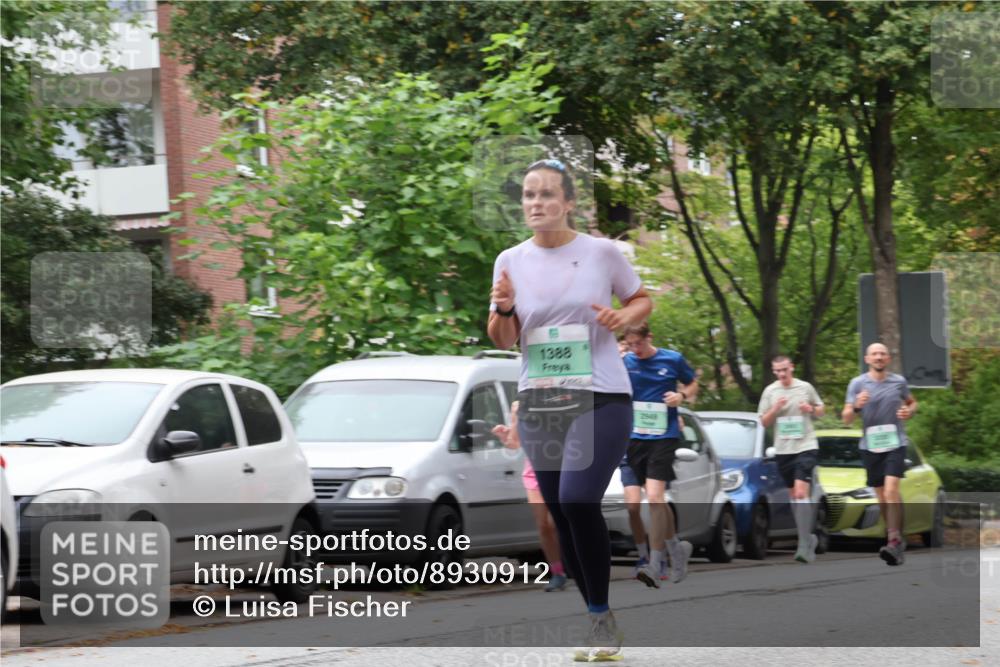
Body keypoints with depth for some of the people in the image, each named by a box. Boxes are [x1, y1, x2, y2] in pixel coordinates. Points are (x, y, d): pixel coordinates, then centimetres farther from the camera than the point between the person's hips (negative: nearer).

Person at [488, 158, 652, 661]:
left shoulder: (601, 252, -3)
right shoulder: (511, 261, 5)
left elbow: (642, 300, 11)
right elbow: (503, 341, 8)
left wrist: (624, 317, -11)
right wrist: (503, 308, -12)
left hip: (600, 397, -4)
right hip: (538, 401, 4)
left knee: (578, 500, -21)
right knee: (560, 514, 4)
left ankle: (602, 615, -7)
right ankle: (599, 622, 15)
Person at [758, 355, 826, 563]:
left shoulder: (806, 388, 2)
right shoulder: (769, 392, 5)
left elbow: (820, 411, 14)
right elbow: (764, 422, 8)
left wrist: (811, 409, -8)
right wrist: (775, 409, -11)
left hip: (806, 446, -4)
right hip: (783, 449, 4)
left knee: (801, 493, -17)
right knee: (793, 495, 11)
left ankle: (804, 545, -22)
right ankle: (808, 537, 27)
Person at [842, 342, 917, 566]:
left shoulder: (899, 382, 4)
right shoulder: (857, 384, 0)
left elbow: (912, 403, 23)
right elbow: (846, 419, -2)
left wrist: (909, 411, -1)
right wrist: (855, 406, -24)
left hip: (895, 444, -2)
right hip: (870, 446, 2)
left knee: (891, 491, -20)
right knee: (881, 497, 9)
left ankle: (894, 541, -25)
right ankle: (896, 537, 26)